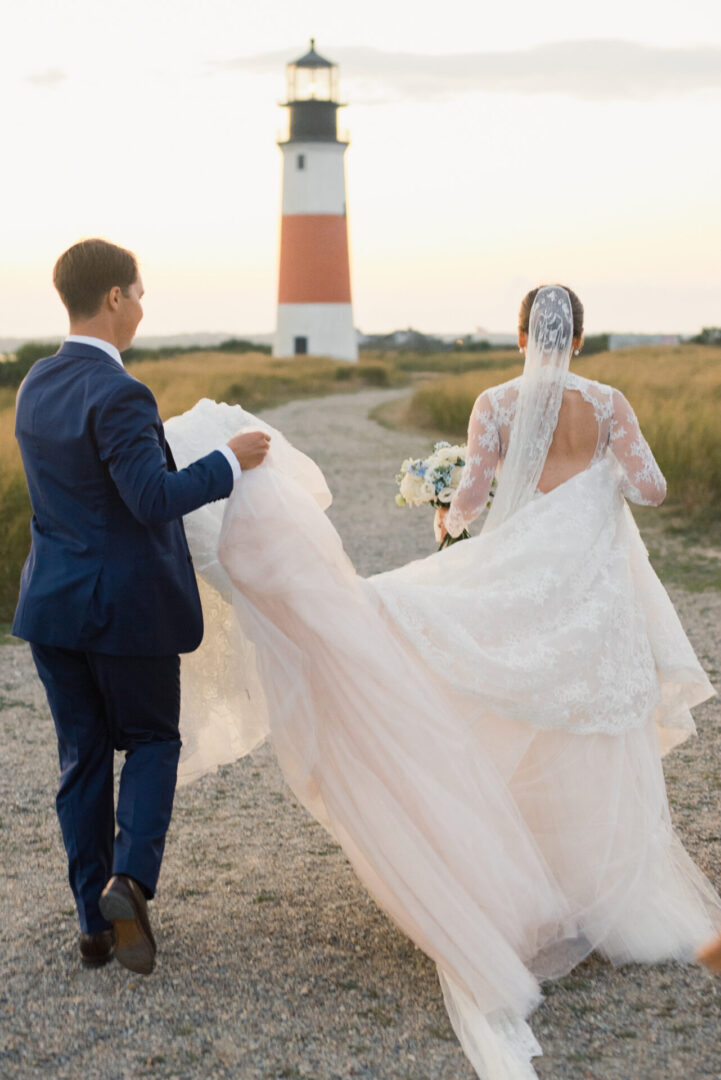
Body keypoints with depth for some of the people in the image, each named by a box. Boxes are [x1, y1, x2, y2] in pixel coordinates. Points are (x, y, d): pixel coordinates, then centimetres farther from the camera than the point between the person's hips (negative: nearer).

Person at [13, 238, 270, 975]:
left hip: (53, 604, 7)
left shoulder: (36, 386, 6)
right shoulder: (117, 395, -20)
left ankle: (94, 920, 20)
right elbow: (156, 499, -26)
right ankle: (130, 878, -6)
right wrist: (229, 460, -14)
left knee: (82, 756, 13)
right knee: (151, 740, 13)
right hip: (128, 603, -6)